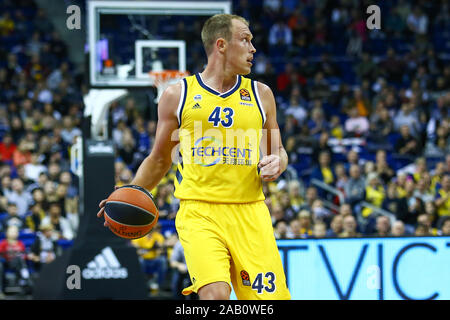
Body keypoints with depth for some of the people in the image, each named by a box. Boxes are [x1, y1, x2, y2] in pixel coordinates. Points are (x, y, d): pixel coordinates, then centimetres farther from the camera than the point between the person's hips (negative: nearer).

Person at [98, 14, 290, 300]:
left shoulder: (260, 94, 12)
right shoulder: (178, 95, 7)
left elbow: (278, 152, 22)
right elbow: (160, 160, 17)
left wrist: (277, 163, -3)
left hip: (249, 213, 3)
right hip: (199, 212, -3)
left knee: (270, 294, -6)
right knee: (215, 294, -24)